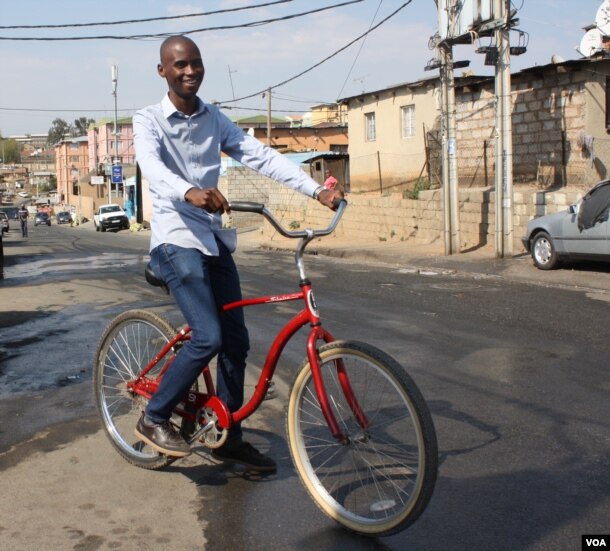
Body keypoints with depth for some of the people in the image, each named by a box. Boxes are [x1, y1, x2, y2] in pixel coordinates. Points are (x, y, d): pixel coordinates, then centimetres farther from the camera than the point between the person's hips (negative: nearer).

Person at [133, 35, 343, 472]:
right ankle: (154, 419, 4)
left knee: (236, 341, 5)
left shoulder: (214, 120, 10)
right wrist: (188, 193, -49)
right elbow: (151, 165, -26)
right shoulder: (149, 121, -5)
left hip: (215, 239, 6)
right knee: (208, 337, -18)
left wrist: (317, 190, -14)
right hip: (176, 238, -6)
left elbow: (261, 156, -1)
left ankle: (229, 438, 20)